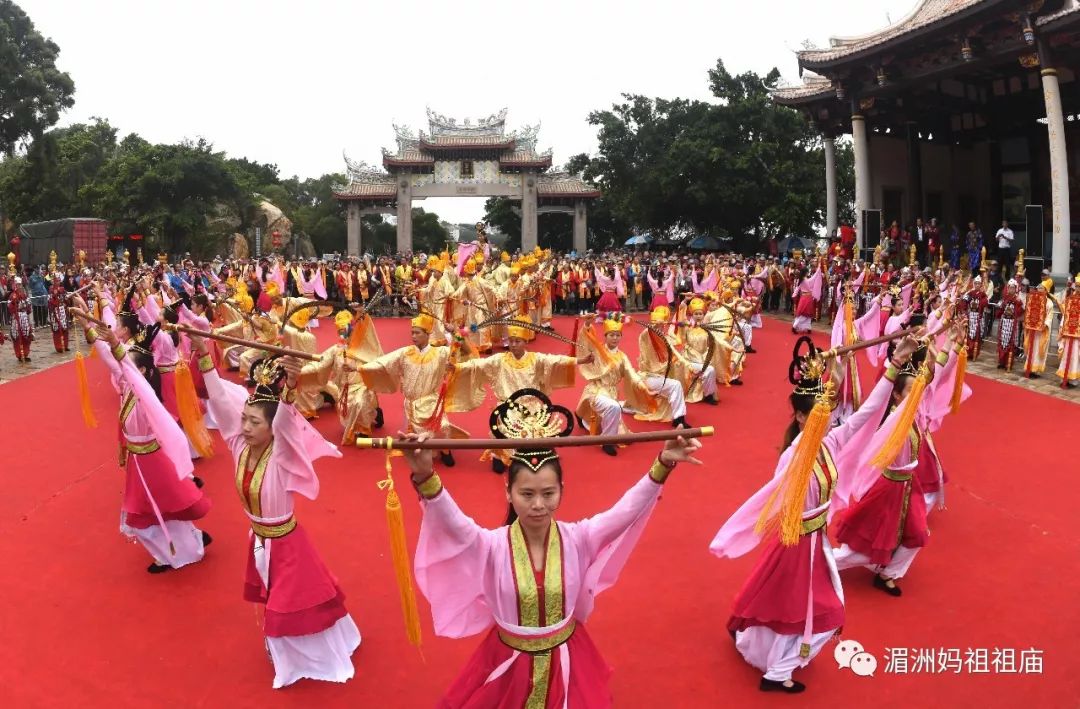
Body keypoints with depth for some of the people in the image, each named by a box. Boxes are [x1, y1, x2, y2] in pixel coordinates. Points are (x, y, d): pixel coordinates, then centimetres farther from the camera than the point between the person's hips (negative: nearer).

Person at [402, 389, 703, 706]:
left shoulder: (576, 538, -13)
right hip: (510, 661, -1)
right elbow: (450, 521, -34)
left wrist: (662, 465, -36)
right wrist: (425, 476, -53)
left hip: (566, 660, 1)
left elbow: (627, 510, -22)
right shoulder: (493, 544, -18)